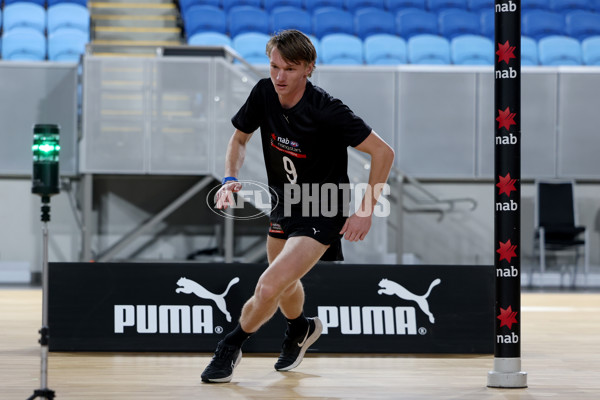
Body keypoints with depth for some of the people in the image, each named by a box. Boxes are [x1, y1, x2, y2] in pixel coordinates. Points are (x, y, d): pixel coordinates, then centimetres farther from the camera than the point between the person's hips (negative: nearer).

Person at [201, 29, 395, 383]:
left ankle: (232, 346, 7)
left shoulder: (326, 110, -28)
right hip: (285, 204, 7)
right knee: (284, 286, 27)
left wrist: (366, 211, -21)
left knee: (268, 288, -21)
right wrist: (231, 178, -11)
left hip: (322, 215, -7)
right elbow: (240, 138, 8)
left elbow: (383, 152, -21)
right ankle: (301, 329, 61)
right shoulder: (264, 94, -11)